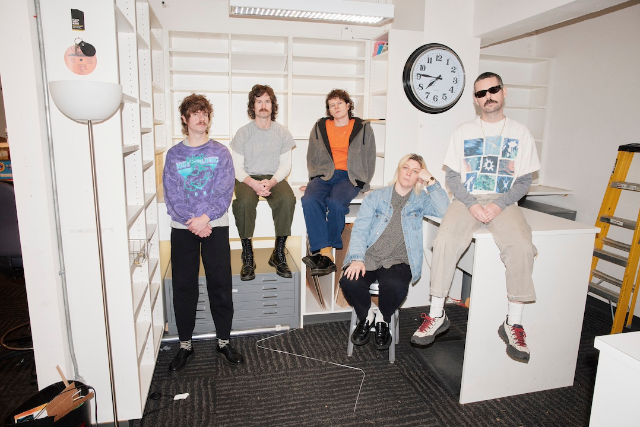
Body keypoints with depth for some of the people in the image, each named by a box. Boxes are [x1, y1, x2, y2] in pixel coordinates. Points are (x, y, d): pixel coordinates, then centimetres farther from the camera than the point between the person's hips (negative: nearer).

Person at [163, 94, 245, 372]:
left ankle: (224, 341, 17)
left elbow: (225, 191, -4)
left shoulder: (220, 152, 7)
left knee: (220, 285, 2)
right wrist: (193, 222, -13)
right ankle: (185, 346, 19)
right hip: (182, 227, 1)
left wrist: (206, 218, -17)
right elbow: (170, 195, 0)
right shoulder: (173, 154, 9)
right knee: (183, 287, 4)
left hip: (215, 226, -1)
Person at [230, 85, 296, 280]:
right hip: (247, 178, -1)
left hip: (274, 178, 1)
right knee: (244, 201, -34)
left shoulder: (282, 133, 6)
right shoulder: (243, 133, 3)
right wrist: (253, 183, -20)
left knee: (287, 199, -32)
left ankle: (279, 254, -17)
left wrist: (271, 182, -17)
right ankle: (247, 256, -20)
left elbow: (285, 165, 3)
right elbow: (237, 167, 0)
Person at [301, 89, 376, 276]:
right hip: (324, 175, 2)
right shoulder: (320, 127, 16)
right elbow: (311, 157, 21)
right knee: (310, 200, -31)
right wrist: (315, 178, 6)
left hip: (349, 176, -2)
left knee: (335, 202, -34)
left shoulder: (363, 128, 10)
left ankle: (320, 252, -19)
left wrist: (360, 184, -1)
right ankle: (326, 254, -32)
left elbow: (369, 160, 10)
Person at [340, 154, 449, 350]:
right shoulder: (376, 197, 12)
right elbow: (360, 229, 3)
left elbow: (445, 210, -6)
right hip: (369, 257, 1)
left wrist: (431, 182, -7)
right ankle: (365, 317, 5)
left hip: (398, 261, 0)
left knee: (395, 286, -33)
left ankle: (383, 321, 2)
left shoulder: (420, 201, 14)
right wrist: (357, 258, -12)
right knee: (349, 282, -29)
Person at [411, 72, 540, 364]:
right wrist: (472, 204, -12)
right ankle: (437, 315, -16)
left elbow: (524, 181, 6)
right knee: (446, 241, -29)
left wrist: (499, 205, -12)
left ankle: (513, 323, -14)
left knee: (522, 247, -30)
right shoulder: (463, 132, 13)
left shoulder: (520, 133, 11)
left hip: (503, 203, 0)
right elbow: (452, 176, 5)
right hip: (467, 200, 0)